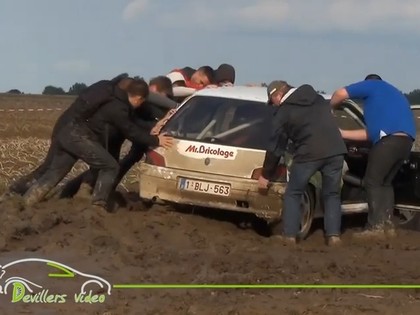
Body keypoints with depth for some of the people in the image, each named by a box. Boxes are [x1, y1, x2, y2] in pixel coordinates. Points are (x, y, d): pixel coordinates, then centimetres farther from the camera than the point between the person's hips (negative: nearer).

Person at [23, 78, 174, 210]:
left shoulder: (115, 101, 16)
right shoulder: (118, 109, -12)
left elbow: (130, 126, 30)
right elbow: (131, 132, -5)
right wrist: (155, 140, 0)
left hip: (68, 133, 9)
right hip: (79, 137, -9)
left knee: (54, 173, 12)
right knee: (110, 167, -3)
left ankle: (24, 203, 8)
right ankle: (98, 206, -7)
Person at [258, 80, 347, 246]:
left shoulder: (282, 113, 6)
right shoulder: (316, 97, 20)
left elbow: (275, 147, 8)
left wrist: (266, 175, 16)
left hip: (309, 154, -4)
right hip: (335, 150, 4)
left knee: (293, 194, 11)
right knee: (331, 194, 16)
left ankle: (289, 235, 6)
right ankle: (333, 235, 6)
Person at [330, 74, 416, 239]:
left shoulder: (372, 85, 15)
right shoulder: (391, 93, 38)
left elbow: (341, 93, 2)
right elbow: (371, 132, 32)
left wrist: (329, 107, 22)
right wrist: (341, 133, 32)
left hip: (390, 139, -8)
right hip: (406, 140, 8)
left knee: (372, 182, -2)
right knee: (385, 182, 19)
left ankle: (375, 227, -7)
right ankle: (387, 224, 14)